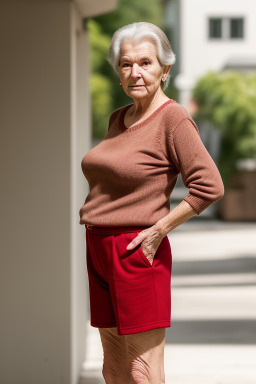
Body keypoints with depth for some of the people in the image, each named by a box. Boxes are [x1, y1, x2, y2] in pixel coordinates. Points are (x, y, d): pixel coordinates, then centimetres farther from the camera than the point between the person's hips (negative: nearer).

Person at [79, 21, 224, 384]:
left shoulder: (173, 117, -12)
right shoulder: (118, 119, 13)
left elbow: (210, 186, -19)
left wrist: (158, 230, -16)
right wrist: (93, 213, 14)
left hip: (136, 255, -8)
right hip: (101, 252, 8)